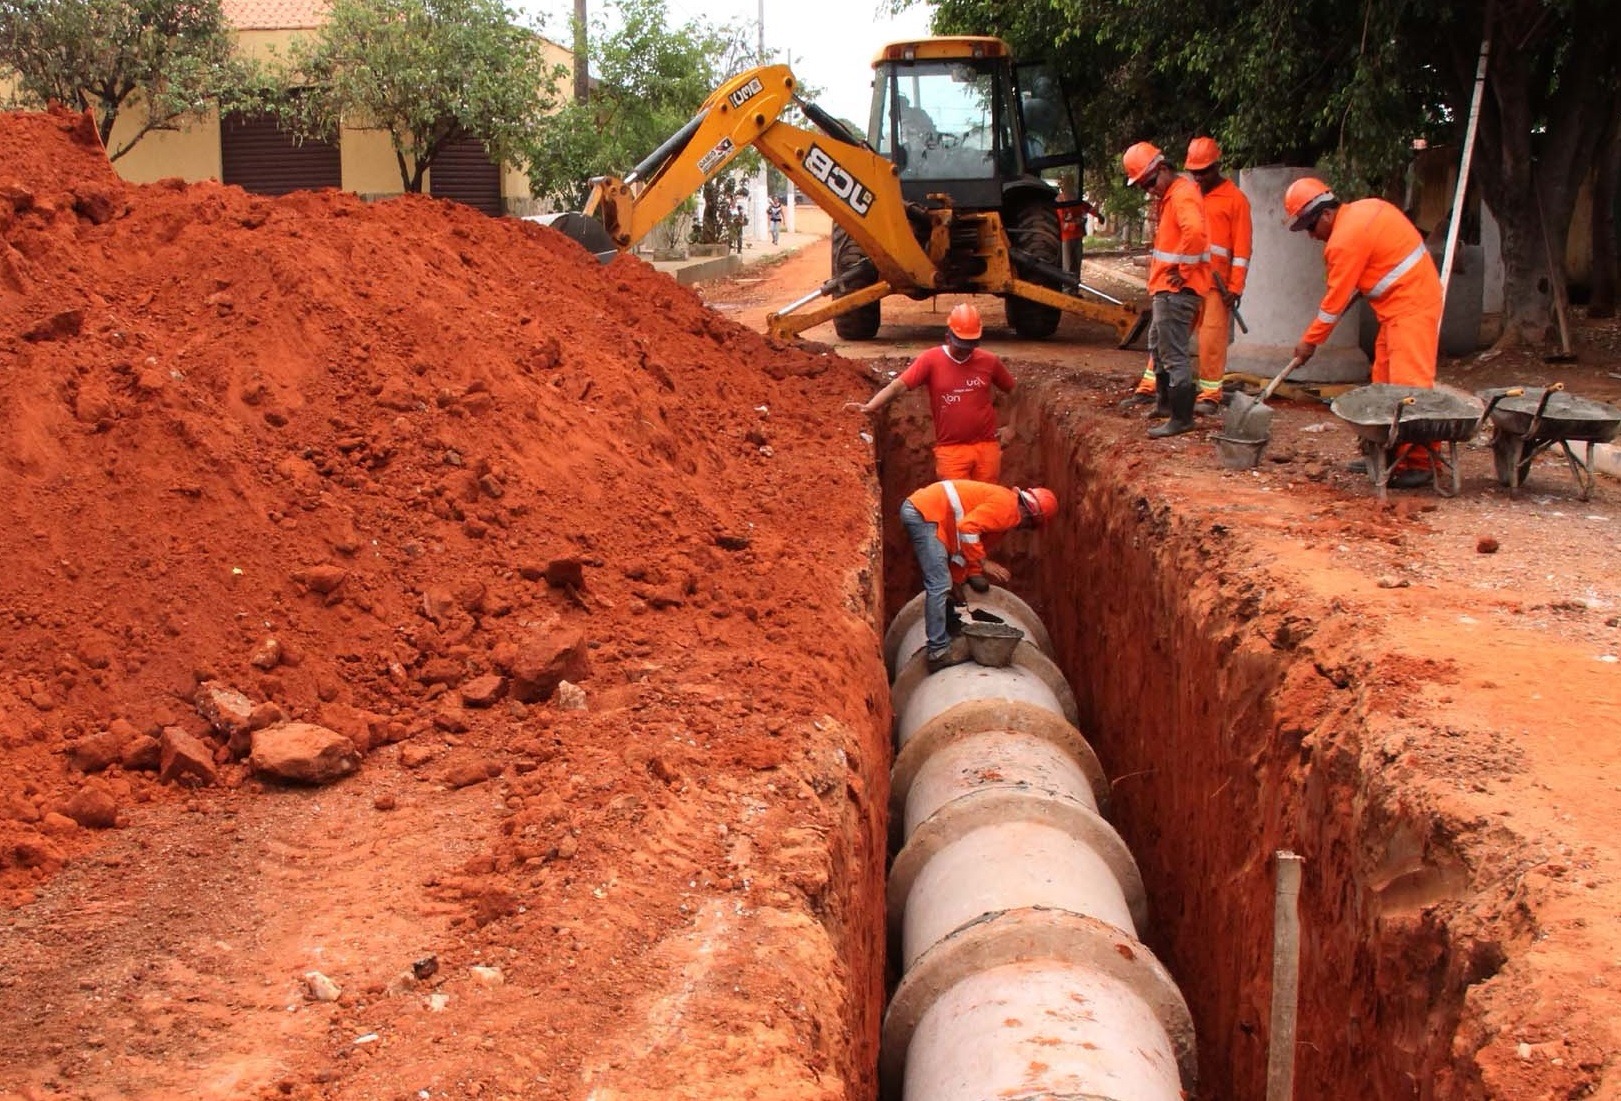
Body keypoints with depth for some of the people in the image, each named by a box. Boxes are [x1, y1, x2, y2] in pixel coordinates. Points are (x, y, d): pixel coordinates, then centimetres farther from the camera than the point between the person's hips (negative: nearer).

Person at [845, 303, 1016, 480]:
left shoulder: (989, 361, 2)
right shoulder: (931, 360, -7)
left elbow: (1014, 392, 17)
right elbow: (898, 386, -16)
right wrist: (870, 406, -32)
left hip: (987, 447, 2)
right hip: (951, 450, -2)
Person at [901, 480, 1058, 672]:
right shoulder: (1006, 506, -11)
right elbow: (967, 528, -22)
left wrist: (957, 580, 22)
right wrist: (984, 563, -17)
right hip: (923, 513, -11)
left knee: (941, 584, 21)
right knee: (939, 585, -12)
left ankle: (945, 638, 31)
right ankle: (938, 652, -11)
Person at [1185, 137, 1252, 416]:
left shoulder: (1235, 199, 1)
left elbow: (1242, 247, -2)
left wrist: (1235, 288, -8)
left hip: (1215, 282, -4)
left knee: (1212, 338, -6)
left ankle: (1210, 395, -1)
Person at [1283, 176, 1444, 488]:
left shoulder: (1345, 240, -19)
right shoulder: (1364, 208, 8)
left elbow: (1336, 298, -13)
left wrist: (1309, 341, -3)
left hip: (1410, 306, -11)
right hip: (1399, 305, 11)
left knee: (1409, 383, -13)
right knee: (1384, 381, 12)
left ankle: (1418, 462, -15)